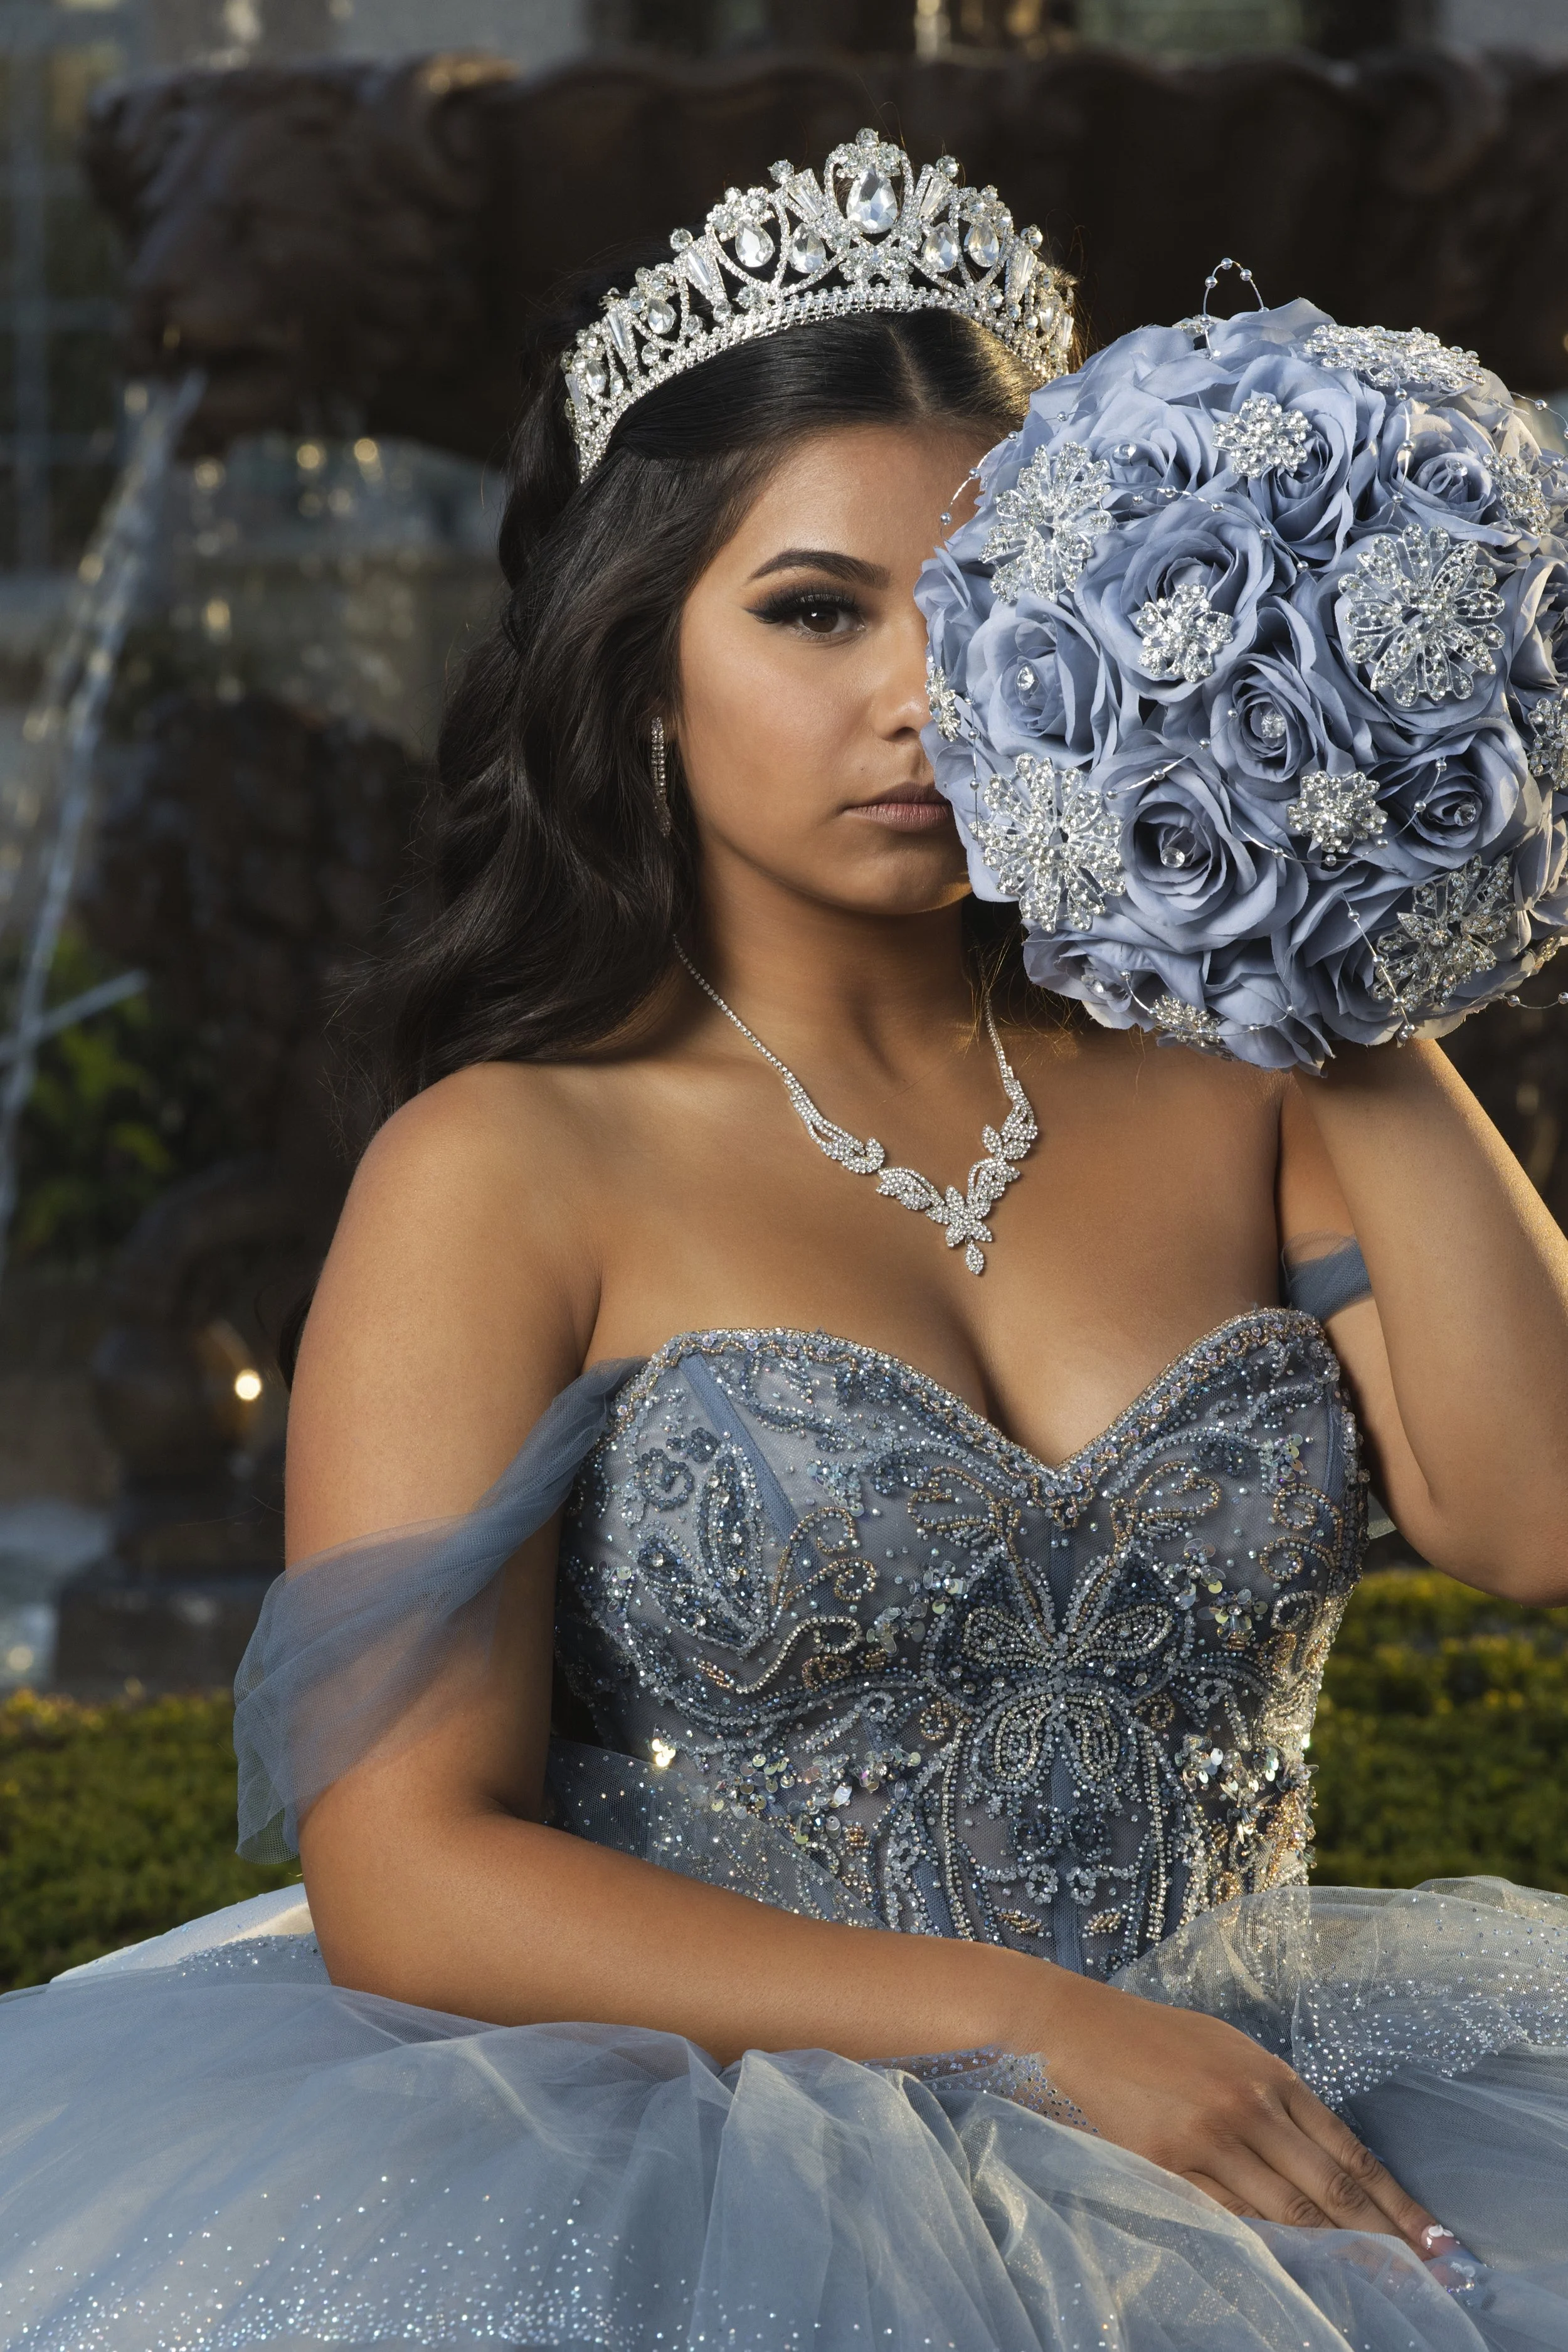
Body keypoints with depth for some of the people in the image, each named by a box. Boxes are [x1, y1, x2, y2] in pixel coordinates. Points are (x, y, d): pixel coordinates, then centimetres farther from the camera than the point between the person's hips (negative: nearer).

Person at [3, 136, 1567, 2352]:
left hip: (1269, 2141, 3)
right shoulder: (510, 1169, -1)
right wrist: (1033, 2027, -17)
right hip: (713, 2153, -3)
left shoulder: (1213, 1096, 9)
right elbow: (403, 1872, -9)